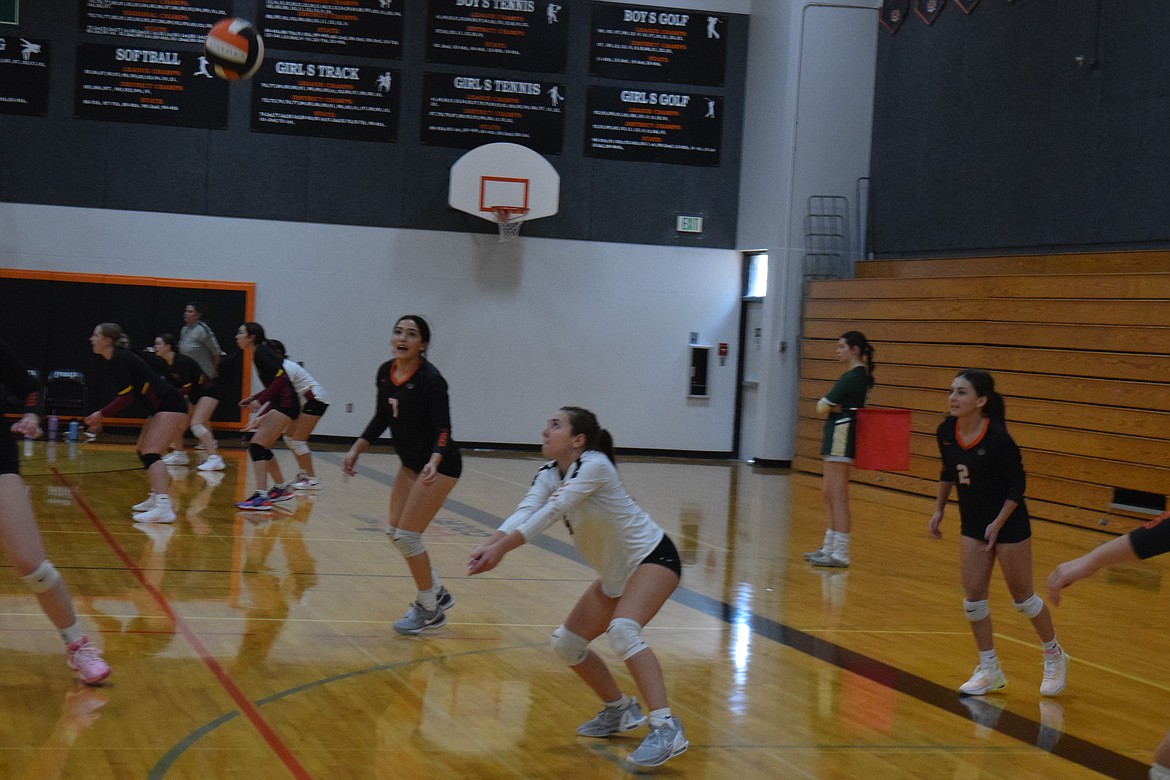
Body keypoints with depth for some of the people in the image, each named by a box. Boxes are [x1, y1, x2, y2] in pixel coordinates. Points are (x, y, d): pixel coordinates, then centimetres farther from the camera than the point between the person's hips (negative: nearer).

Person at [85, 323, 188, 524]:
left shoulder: (119, 360, -13)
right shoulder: (120, 358, 16)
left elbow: (125, 397, -19)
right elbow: (125, 396, 22)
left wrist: (101, 414, -11)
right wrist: (101, 418, 19)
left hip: (170, 407, -11)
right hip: (162, 408, 11)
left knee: (150, 453, -20)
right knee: (143, 451, 20)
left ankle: (164, 507, -35)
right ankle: (156, 497, 28)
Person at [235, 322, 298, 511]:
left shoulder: (261, 353, -10)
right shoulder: (261, 352, 18)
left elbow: (280, 377, -21)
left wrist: (261, 400, -23)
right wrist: (253, 398, 19)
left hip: (285, 405, -10)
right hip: (281, 404, 10)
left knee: (257, 446, -15)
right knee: (262, 448, 17)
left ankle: (261, 497, -21)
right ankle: (282, 489, 28)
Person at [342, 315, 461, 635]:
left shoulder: (430, 379, -22)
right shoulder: (385, 372, 0)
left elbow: (443, 429, -26)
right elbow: (380, 419, 12)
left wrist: (434, 462, -43)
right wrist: (355, 451, 3)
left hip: (438, 464, -8)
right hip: (411, 463, 8)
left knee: (407, 535, -9)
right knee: (394, 531, 12)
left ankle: (429, 610, 7)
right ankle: (437, 594, 28)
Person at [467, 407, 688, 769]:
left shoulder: (594, 465, -22)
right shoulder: (549, 474, 0)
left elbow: (551, 511, -33)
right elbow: (524, 512, -17)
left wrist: (502, 548, -42)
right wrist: (488, 545, -35)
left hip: (653, 557, -9)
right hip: (616, 572, 9)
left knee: (622, 630, -32)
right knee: (566, 644, 8)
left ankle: (666, 729, -35)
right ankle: (620, 710, 28)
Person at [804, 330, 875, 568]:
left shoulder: (852, 377, -15)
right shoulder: (862, 375, 17)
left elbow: (822, 407, -12)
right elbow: (824, 406, 13)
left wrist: (826, 405, 7)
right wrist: (833, 406, -7)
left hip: (842, 435, -11)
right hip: (838, 435, 11)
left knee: (838, 497, -10)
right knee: (828, 494, 16)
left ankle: (840, 554, -9)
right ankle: (829, 547, 24)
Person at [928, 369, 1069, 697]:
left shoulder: (998, 439, -25)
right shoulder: (946, 432, -7)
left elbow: (1017, 486, -16)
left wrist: (998, 523, -21)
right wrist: (939, 510, 10)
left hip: (1009, 524, -6)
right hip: (972, 524, 6)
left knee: (1022, 597, 7)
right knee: (973, 598, 2)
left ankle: (1054, 657, 29)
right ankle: (989, 670, 17)